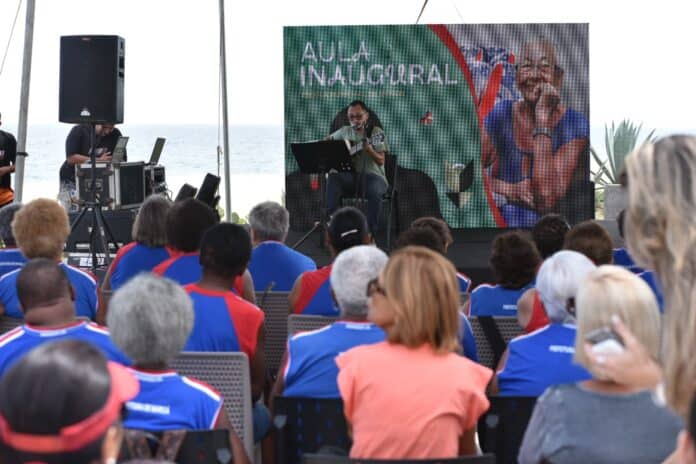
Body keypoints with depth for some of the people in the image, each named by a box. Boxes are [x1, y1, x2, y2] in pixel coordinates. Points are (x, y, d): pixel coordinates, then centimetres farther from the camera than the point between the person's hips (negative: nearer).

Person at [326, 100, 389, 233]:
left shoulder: (376, 132, -1)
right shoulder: (345, 131, 11)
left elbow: (381, 161, -7)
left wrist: (369, 149, -27)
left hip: (373, 176, -3)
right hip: (350, 176, 3)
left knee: (374, 191, -38)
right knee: (333, 178, -29)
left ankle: (371, 231, -27)